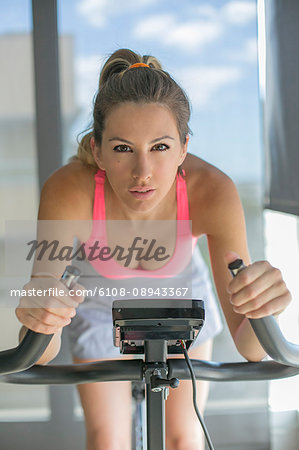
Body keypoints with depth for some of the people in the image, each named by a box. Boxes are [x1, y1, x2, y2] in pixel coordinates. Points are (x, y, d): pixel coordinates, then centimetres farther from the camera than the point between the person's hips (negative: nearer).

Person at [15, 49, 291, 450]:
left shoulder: (212, 191, -37)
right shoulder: (68, 191, -39)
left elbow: (251, 349, -34)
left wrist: (262, 309, -56)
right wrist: (36, 316, -61)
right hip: (101, 295, 0)